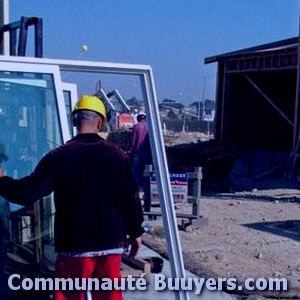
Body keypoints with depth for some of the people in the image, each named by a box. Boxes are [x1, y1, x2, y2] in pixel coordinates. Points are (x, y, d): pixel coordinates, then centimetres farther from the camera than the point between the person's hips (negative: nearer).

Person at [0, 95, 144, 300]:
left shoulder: (59, 156, -8)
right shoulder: (118, 155, 0)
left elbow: (27, 193, -9)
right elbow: (131, 199, 2)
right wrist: (136, 232, 15)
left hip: (74, 246, -2)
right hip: (111, 244, 2)